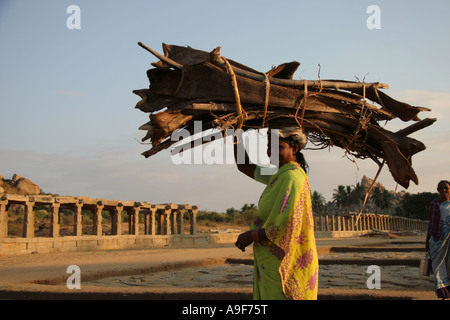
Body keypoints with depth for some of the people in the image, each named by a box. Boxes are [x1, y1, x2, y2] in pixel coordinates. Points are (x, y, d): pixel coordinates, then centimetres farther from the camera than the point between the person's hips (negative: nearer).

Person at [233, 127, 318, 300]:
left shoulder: (291, 178, -20)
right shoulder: (282, 175, 10)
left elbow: (287, 227, -27)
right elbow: (245, 167, 20)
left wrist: (250, 236, -14)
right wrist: (235, 137, 7)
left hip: (286, 265, -10)